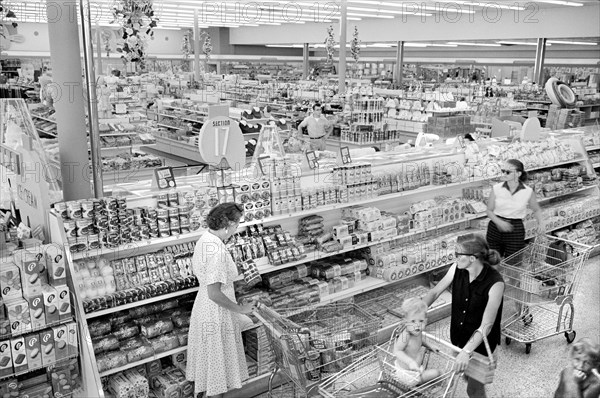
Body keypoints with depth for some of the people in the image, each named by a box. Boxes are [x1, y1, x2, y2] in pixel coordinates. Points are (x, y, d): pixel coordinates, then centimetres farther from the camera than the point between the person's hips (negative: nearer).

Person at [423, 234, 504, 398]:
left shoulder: (495, 283, -30)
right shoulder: (457, 269, -15)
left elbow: (486, 325, -33)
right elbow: (434, 292, -4)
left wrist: (466, 351, -41)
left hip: (480, 341, -5)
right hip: (458, 335, 5)